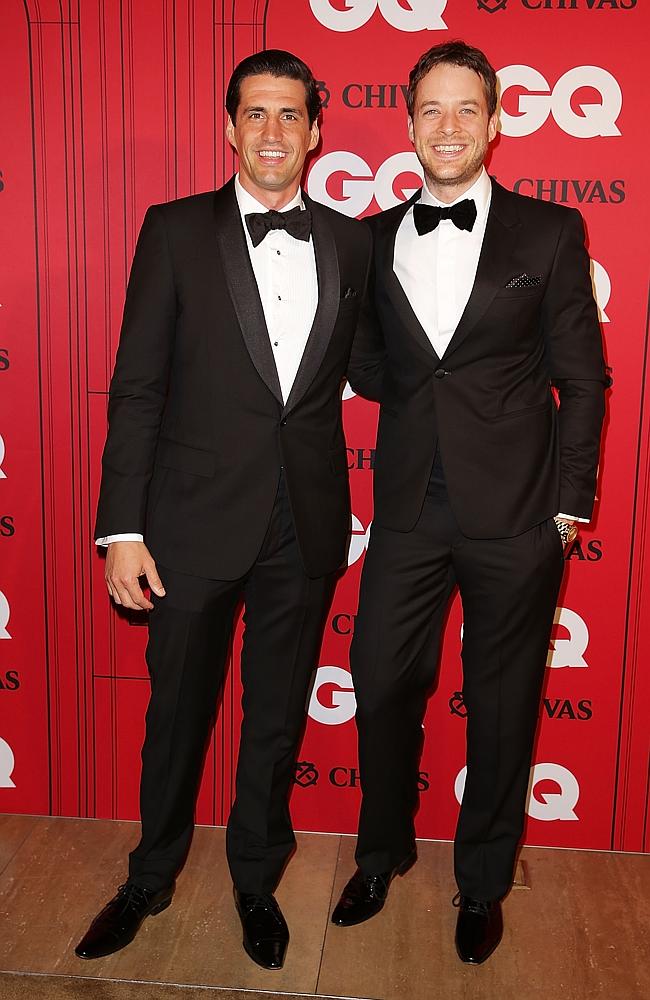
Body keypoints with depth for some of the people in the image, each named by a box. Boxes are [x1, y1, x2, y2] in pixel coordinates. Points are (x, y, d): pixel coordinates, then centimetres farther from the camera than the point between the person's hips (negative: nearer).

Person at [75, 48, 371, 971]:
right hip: (195, 520, -1)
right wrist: (122, 528, -9)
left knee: (278, 717, 16)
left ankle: (257, 880, 39)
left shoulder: (353, 243, 5)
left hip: (307, 524, 2)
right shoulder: (175, 231, -2)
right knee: (178, 713, 14)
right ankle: (151, 878, 39)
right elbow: (136, 388, -5)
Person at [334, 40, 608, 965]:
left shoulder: (550, 232, 0)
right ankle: (383, 853, 38)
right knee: (382, 685, 11)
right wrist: (421, 400, -6)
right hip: (409, 507, 3)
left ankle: (483, 882, 33)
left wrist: (568, 505, -2)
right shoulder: (374, 240, 8)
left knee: (502, 703, 11)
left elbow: (582, 379, 0)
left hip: (515, 514, -2)